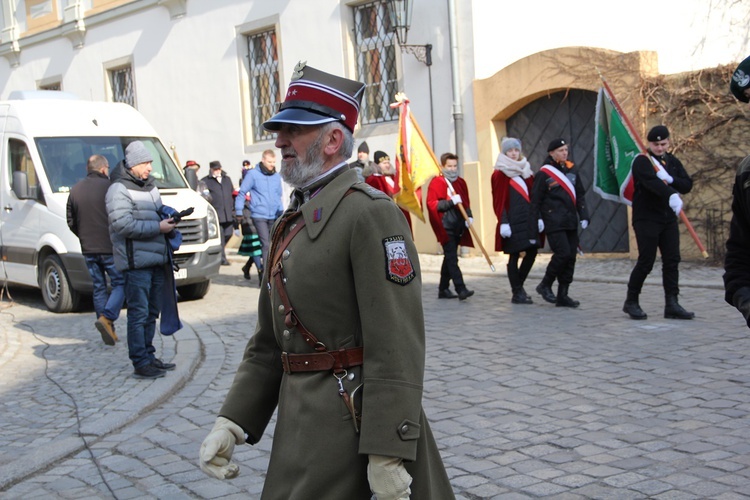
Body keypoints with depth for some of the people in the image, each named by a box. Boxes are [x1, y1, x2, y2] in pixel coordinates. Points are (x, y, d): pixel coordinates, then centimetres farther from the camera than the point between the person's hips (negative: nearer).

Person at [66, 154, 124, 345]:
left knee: (99, 287, 12)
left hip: (88, 249, 6)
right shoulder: (109, 187, -10)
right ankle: (106, 318, -15)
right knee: (120, 284, 4)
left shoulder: (75, 190, 8)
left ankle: (108, 330, 13)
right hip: (110, 247, -5)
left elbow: (71, 222, 13)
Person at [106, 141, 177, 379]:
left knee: (152, 312, 14)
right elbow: (122, 224, -19)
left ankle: (148, 356, 24)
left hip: (156, 260, 9)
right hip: (136, 262, -9)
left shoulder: (150, 186, 19)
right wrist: (158, 227, -18)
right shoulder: (119, 190, -8)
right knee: (139, 313, -6)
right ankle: (140, 363, -3)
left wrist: (168, 217, 7)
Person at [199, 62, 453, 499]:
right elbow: (268, 343, 16)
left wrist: (388, 453, -22)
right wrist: (232, 423, 8)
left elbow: (397, 344, -20)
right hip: (301, 421, 8)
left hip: (352, 424, -8)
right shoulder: (293, 222, 14)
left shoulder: (370, 213, -13)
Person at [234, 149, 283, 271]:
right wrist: (239, 212, 0)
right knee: (266, 244, -12)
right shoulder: (253, 174, -3)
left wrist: (281, 211, 14)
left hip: (273, 216, 5)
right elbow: (242, 193, 0)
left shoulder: (277, 176, 11)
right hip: (259, 216, -5)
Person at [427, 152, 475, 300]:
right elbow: (431, 204, -12)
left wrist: (469, 217, 4)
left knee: (449, 258, 12)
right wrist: (451, 202, -20)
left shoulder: (461, 183, 13)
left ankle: (443, 289, 20)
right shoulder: (436, 183, -5)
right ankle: (461, 289, -17)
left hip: (458, 226, 7)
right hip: (445, 226, -7)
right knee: (452, 258, -12)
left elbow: (466, 203, 21)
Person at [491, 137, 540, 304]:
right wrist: (503, 222, -14)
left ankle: (518, 285, 22)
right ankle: (517, 293, 5)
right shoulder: (500, 174, -3)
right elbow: (499, 201, -8)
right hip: (512, 221, -6)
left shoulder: (526, 171, 15)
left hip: (528, 219, 6)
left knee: (532, 252, 4)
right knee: (514, 255, -2)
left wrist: (538, 216, 7)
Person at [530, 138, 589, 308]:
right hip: (554, 222, -6)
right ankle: (545, 285, 3)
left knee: (571, 256, 4)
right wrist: (535, 223, -9)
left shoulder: (572, 170, 12)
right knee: (563, 253, -16)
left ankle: (563, 295, 11)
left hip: (570, 222, 6)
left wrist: (584, 216, 6)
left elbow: (580, 195, 17)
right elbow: (535, 200, -5)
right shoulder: (544, 174, -6)